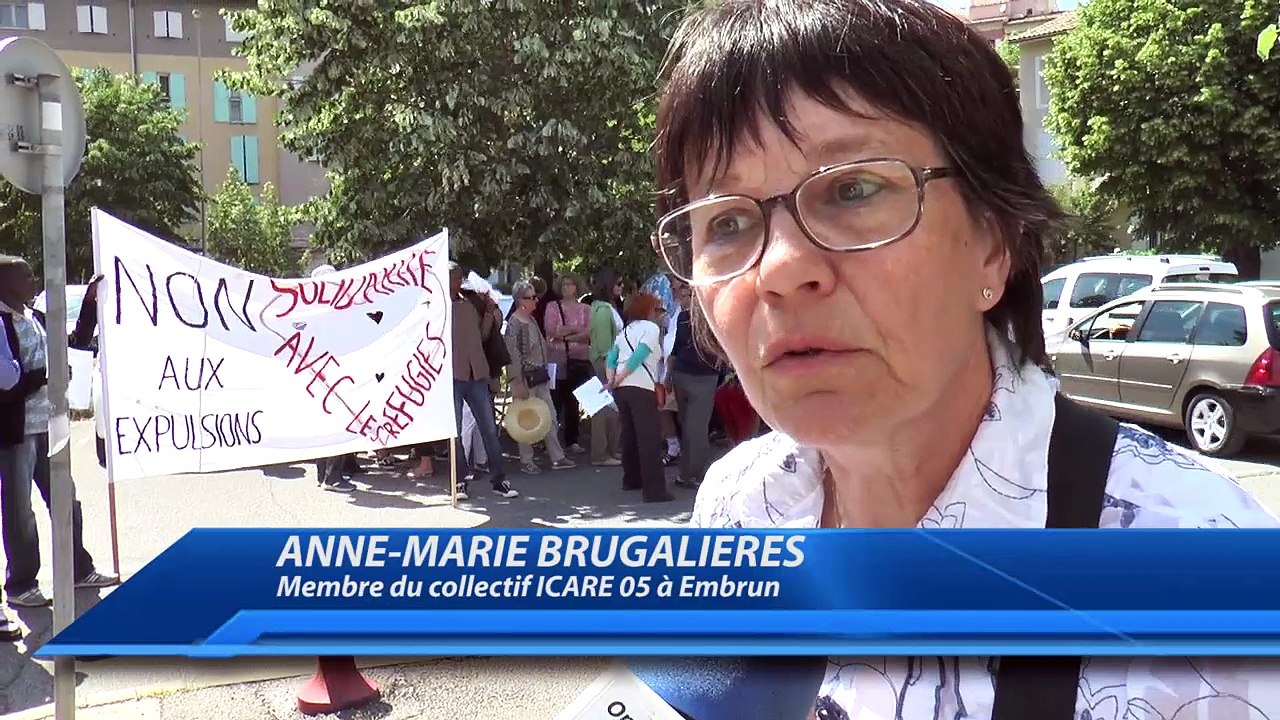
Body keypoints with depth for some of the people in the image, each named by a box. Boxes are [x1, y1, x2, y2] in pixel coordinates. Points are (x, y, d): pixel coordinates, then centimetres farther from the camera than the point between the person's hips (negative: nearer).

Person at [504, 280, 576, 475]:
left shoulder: (532, 320, 11)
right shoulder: (514, 324, -14)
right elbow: (513, 356, -17)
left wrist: (546, 372, 16)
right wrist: (519, 383, -19)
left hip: (540, 377, 8)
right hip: (526, 378, -8)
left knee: (550, 417, 9)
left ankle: (557, 458, 16)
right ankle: (526, 461, 13)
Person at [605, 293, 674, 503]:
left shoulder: (625, 331, 21)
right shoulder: (651, 328, 1)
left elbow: (611, 359, 10)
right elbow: (638, 357, -11)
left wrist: (612, 380, 1)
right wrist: (617, 380, -7)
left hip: (621, 389, 8)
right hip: (641, 388, -7)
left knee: (630, 433, 20)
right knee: (650, 438, -9)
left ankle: (631, 479, 30)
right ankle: (654, 490, -15)